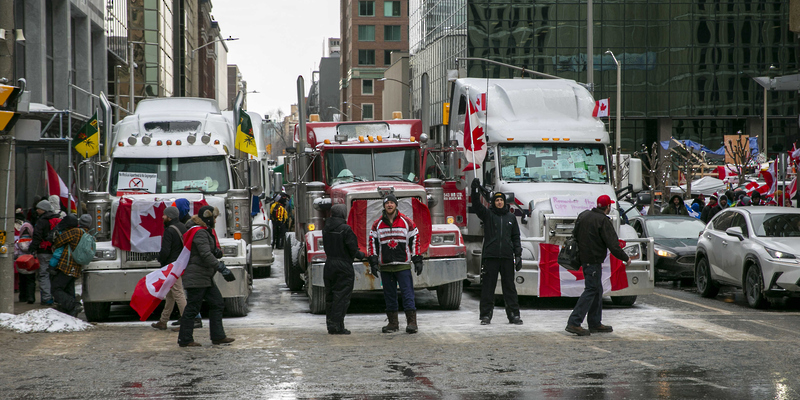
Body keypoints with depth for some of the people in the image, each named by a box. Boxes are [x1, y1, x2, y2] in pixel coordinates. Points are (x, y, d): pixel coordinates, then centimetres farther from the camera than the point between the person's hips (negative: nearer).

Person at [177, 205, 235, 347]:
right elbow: (206, 255, -26)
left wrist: (217, 252, -2)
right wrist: (222, 269, -30)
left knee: (217, 304, 9)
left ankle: (218, 336, 12)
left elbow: (212, 252, 23)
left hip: (206, 278, 11)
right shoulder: (200, 233, -16)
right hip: (196, 278, -11)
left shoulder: (207, 232, 17)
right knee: (192, 307, -5)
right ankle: (185, 340, 0)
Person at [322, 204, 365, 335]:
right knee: (341, 297, -3)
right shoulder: (345, 229, -15)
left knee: (330, 296, 13)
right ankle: (337, 326, -6)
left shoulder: (326, 229, 6)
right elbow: (352, 249, -15)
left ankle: (330, 323, 16)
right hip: (343, 265, -7)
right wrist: (361, 255, 6)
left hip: (329, 265, 7)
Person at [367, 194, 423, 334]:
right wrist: (373, 262, 0)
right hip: (385, 266, 2)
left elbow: (415, 241, 4)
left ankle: (411, 322, -6)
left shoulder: (406, 222, 2)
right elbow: (372, 243, 8)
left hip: (403, 265, -2)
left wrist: (417, 261, 0)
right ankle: (393, 323, 15)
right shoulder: (377, 225, 7)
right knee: (389, 296, 7)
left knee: (408, 294, -7)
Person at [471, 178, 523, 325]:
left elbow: (516, 238, 14)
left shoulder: (511, 217, 13)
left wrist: (518, 255, 6)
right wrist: (475, 190, -24)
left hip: (507, 257, 2)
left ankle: (514, 315, 9)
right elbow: (476, 206, -11)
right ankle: (486, 315, 6)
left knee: (509, 287, 5)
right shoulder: (487, 214, 6)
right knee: (488, 287, 1)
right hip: (490, 256, -2)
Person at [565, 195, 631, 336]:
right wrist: (625, 258, -4)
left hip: (584, 258, 9)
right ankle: (574, 323, -15)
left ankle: (595, 323, 21)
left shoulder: (584, 215, 10)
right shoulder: (603, 221, -16)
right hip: (593, 260, -9)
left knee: (597, 290, 17)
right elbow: (612, 244, -16)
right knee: (591, 290, -8)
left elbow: (575, 235, 21)